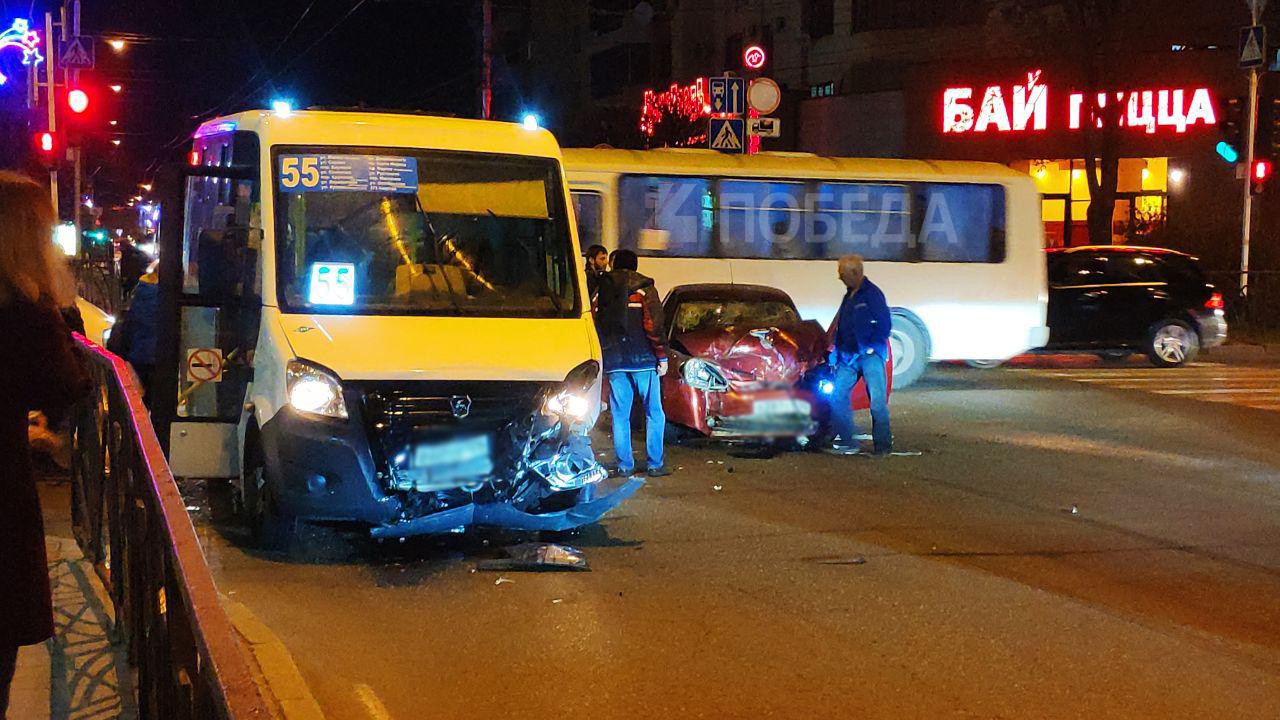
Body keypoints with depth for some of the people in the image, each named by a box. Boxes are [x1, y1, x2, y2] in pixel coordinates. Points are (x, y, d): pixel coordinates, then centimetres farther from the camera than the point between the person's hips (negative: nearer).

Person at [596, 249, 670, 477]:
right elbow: (654, 326, -9)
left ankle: (624, 464, 5)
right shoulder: (644, 290, -1)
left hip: (614, 361, 2)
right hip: (643, 360, -2)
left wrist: (601, 356, 19)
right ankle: (655, 464, 0)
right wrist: (662, 356, -6)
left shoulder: (604, 290, 7)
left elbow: (598, 325, 11)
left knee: (620, 415, 6)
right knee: (654, 412, 4)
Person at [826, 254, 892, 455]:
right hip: (848, 356, 8)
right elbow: (839, 327, 21)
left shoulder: (872, 294, -8)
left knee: (877, 400, -7)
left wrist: (869, 348, -12)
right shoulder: (849, 296, 16)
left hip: (870, 355, -8)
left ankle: (883, 444, -2)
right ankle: (847, 441, 9)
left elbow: (885, 325, -12)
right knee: (838, 396, 3)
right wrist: (836, 352, 14)